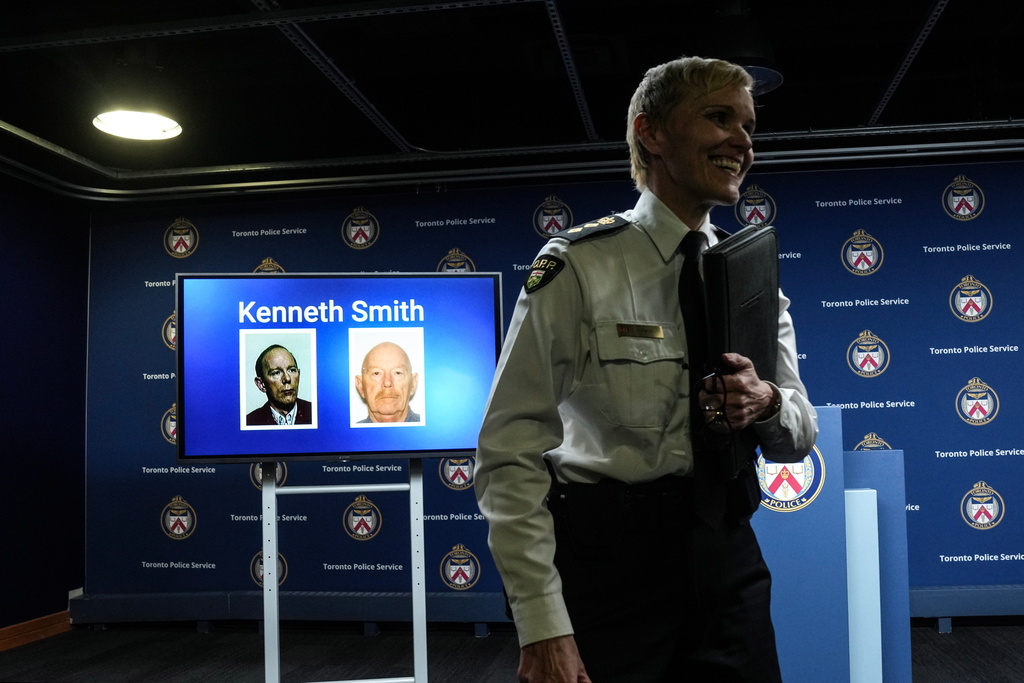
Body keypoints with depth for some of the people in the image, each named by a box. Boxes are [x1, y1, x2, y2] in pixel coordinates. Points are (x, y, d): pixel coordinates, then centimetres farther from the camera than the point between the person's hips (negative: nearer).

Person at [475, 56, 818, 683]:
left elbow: (799, 438, 11)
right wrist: (543, 629, -20)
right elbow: (512, 451, -15)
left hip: (729, 559, 5)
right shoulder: (579, 267, -11)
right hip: (608, 558, -5)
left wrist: (768, 405, -14)